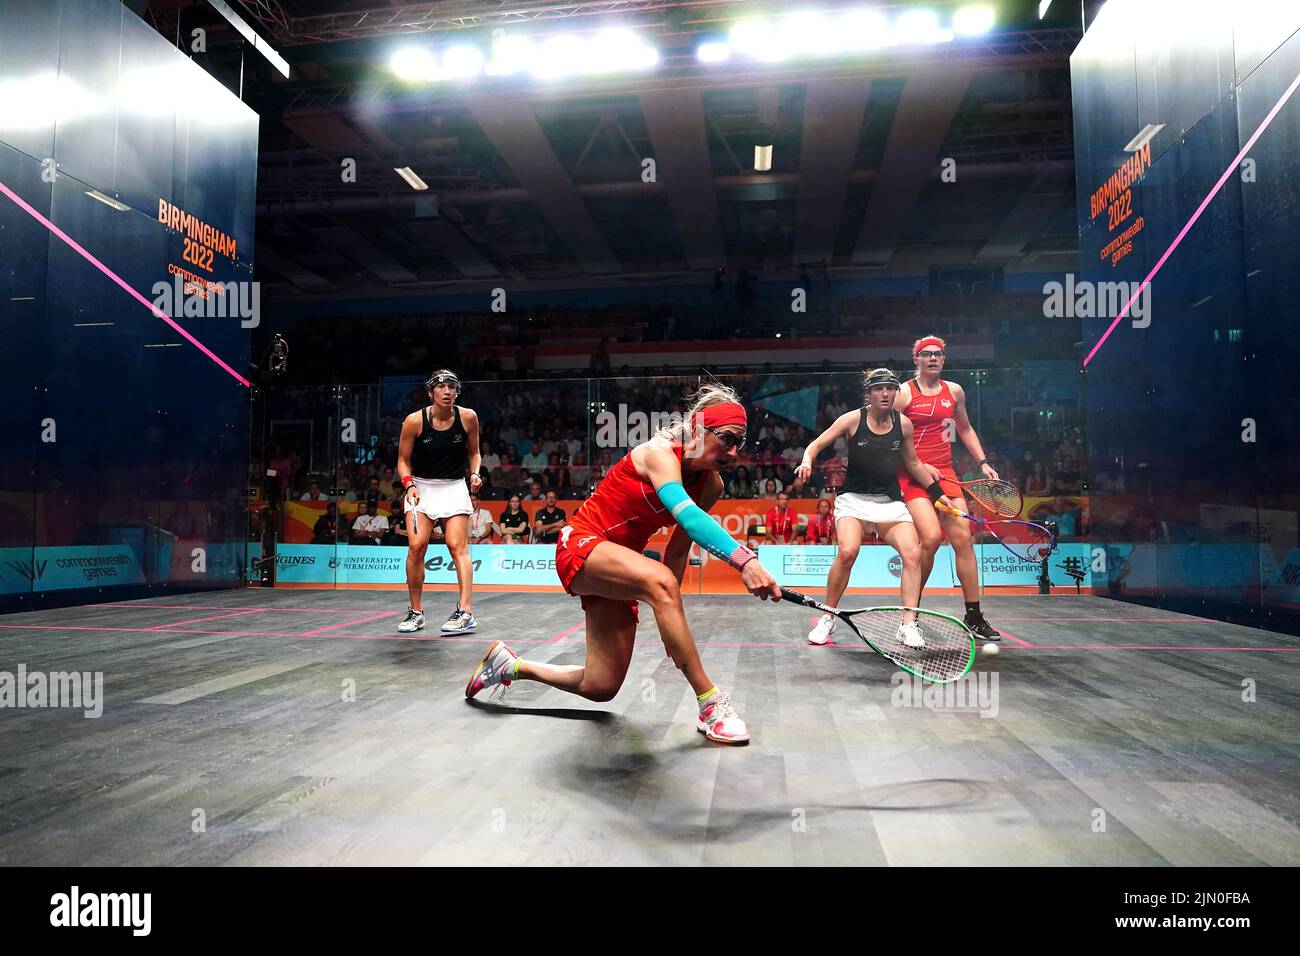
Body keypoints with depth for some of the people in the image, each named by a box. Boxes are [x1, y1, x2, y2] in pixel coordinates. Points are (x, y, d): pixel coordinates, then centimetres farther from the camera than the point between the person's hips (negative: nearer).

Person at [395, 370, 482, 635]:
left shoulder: (468, 417, -7)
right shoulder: (414, 421, -11)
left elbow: (474, 453, 8)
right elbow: (403, 460, -1)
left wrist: (475, 474, -10)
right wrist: (409, 485, -17)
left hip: (454, 487, 0)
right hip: (421, 487, 0)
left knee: (457, 546, -13)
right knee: (416, 546, -11)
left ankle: (465, 612, -16)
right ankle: (415, 612, 5)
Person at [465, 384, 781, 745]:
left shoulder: (711, 485, 0)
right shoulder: (659, 452, -22)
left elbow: (679, 548, 6)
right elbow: (688, 517, -41)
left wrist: (672, 615, 2)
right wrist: (744, 559, -55)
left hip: (617, 562, 8)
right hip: (583, 544, -8)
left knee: (600, 688, 6)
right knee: (659, 581, -39)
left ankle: (510, 664, 29)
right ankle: (711, 702, -31)